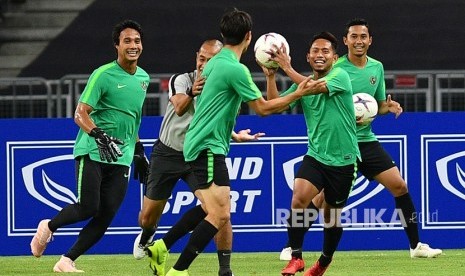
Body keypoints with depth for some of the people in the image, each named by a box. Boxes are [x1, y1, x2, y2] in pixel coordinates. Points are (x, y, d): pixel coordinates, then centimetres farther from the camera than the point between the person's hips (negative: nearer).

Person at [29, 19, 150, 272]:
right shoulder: (103, 75, -10)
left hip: (121, 158, 6)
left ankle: (67, 261, 6)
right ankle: (48, 227, 16)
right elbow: (80, 114, -15)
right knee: (87, 208, -13)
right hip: (92, 154, -6)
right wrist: (99, 135, -32)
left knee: (105, 217, -3)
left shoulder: (143, 78, 12)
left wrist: (138, 151, 27)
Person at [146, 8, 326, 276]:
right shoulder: (236, 69, -16)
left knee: (213, 211, 17)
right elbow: (263, 108, -10)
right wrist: (299, 93, -3)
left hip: (200, 145, 10)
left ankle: (161, 247, 16)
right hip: (208, 148, -10)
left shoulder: (215, 63, 12)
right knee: (220, 215, -15)